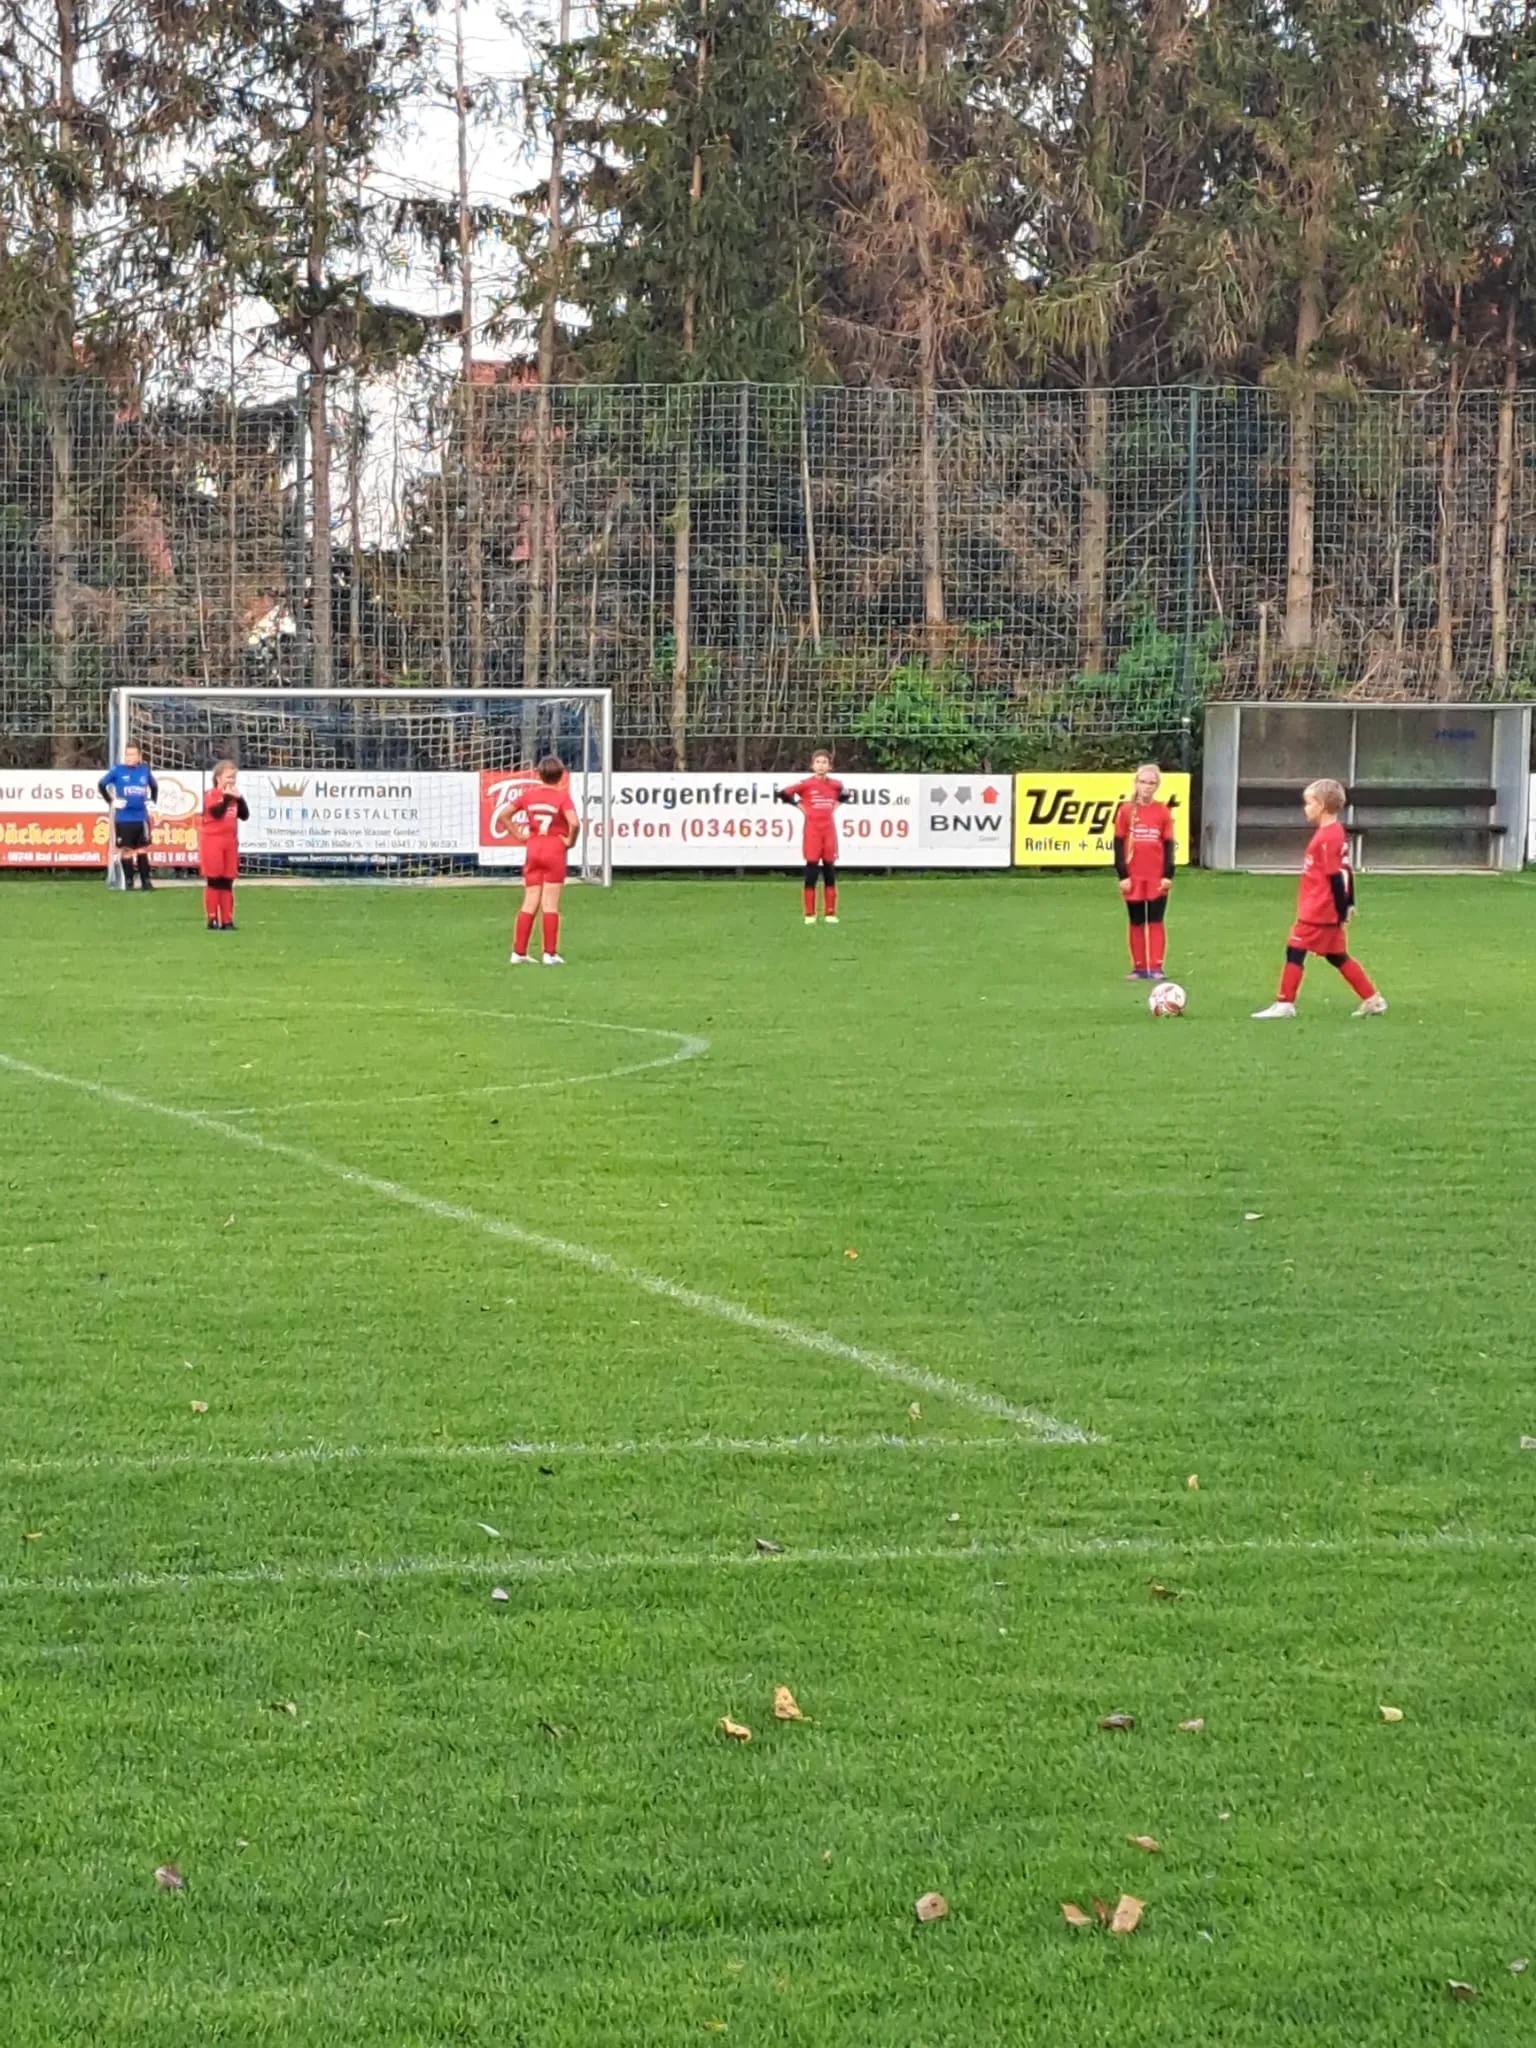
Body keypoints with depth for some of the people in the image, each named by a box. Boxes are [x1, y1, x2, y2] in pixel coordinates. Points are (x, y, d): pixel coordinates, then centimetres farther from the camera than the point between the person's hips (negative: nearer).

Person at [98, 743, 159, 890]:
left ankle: (145, 881, 9)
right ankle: (128, 881, 9)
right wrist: (111, 801, -1)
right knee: (126, 850, 2)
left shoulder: (145, 769, 4)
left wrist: (152, 801, 11)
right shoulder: (118, 770, -4)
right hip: (123, 818, -2)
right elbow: (102, 785, 5)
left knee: (143, 850, 4)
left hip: (141, 817, 2)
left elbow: (154, 786, 23)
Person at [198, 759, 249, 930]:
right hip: (212, 842, -6)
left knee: (227, 883, 6)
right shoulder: (211, 795, -6)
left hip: (230, 843, 6)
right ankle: (212, 919, 0)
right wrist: (226, 797, -21)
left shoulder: (233, 796, 14)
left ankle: (227, 920, 8)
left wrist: (240, 799, -6)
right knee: (213, 882, -3)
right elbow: (216, 812, -23)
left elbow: (244, 815, 6)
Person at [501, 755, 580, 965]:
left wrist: (519, 835, 6)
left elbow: (502, 814, 3)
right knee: (550, 904, 0)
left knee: (530, 903, 9)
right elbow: (574, 823, -25)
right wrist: (570, 841, -8)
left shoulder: (529, 794, 3)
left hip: (533, 849, 4)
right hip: (555, 851, -4)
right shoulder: (562, 797, -10)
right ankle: (550, 954, 2)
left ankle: (518, 953, 8)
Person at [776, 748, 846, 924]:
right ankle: (810, 914, 1)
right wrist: (799, 806, -4)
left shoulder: (835, 784, 5)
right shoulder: (806, 784, -6)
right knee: (811, 872, -3)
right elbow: (781, 794, -6)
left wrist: (835, 805, 10)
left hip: (829, 832, 3)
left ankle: (830, 913, 11)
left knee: (830, 872, 5)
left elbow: (845, 795, 26)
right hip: (812, 832, -3)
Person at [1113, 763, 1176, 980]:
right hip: (1134, 877, 0)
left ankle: (1156, 967, 3)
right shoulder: (1126, 810, 0)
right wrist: (1122, 875, -5)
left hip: (1157, 877, 0)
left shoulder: (1163, 811, 1)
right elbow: (1118, 844, 1)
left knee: (1155, 922, 1)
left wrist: (1168, 875, -3)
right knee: (1137, 923, 7)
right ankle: (1139, 967, 12)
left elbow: (1168, 844, 3)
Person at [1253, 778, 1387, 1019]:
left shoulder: (1326, 838, -19)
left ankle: (1284, 1004, 2)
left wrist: (1342, 910, -17)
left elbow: (1335, 877, -20)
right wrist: (1348, 904, 19)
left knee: (1295, 951, -3)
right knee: (1337, 956, 15)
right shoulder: (1337, 833, 10)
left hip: (1317, 911, -10)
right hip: (1326, 911, 10)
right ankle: (1372, 1000, 17)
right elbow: (1345, 872, 16)